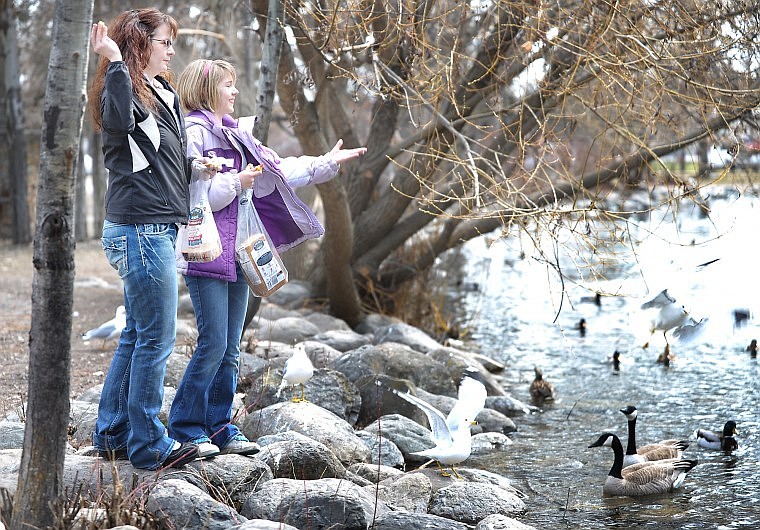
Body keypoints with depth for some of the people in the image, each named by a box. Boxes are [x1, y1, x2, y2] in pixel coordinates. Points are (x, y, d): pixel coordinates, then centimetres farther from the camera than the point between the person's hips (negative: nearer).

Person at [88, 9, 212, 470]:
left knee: (138, 335, 14)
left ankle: (113, 434, 23)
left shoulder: (164, 94, 17)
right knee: (156, 339, -5)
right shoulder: (123, 88, -10)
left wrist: (197, 165, 10)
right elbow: (118, 121, -35)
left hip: (156, 228, 10)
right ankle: (147, 445, 2)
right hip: (142, 228, -10)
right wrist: (115, 63, -32)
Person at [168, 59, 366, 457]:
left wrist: (327, 163, 25)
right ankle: (185, 428, 2)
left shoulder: (236, 134, 18)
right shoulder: (193, 133, -9)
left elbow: (278, 170, 24)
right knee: (213, 345, -9)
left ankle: (220, 428, 18)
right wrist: (235, 183, -15)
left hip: (237, 255, 8)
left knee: (230, 349, 10)